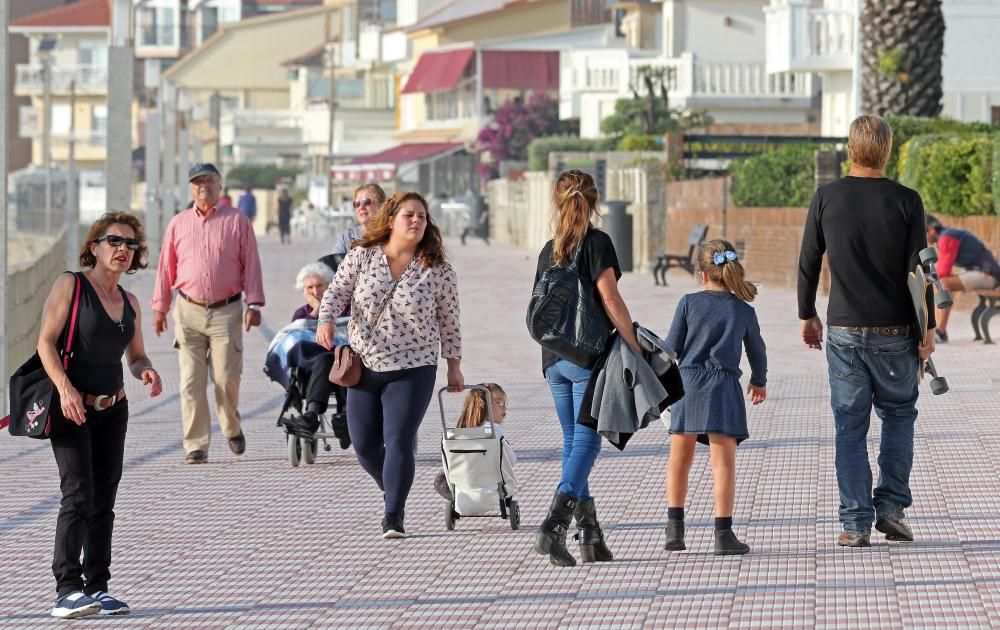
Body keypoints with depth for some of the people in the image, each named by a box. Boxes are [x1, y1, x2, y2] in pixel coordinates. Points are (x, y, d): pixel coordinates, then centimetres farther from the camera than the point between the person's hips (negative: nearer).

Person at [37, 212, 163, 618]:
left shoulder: (129, 302, 12)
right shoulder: (71, 286, -5)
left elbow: (136, 355, 21)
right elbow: (46, 341, -11)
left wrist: (146, 370, -3)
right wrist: (65, 388, -25)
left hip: (113, 410, 6)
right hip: (72, 409, -6)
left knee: (104, 500, 7)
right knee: (78, 494, -15)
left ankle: (97, 587, 12)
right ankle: (67, 589, -18)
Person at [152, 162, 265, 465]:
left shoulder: (237, 222, 4)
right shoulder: (178, 224, 11)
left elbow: (251, 265, 3)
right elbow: (166, 267, 14)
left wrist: (254, 304, -3)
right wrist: (160, 306, 11)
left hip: (226, 311, -2)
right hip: (188, 312, 2)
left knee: (226, 378, -1)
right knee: (191, 382, -3)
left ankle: (232, 430, 25)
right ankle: (196, 445, 0)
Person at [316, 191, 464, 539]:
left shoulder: (439, 271, -4)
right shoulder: (362, 257, -2)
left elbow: (448, 321, 4)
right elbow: (336, 291, 1)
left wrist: (454, 365, 7)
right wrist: (326, 320, -18)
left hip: (412, 370, -3)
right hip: (364, 367, 3)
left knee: (399, 442, -12)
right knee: (364, 444, 8)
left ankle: (393, 517, -7)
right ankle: (393, 492, 35)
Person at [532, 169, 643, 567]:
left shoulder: (549, 250, 11)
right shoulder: (596, 243, -6)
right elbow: (610, 299, -13)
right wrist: (634, 345, -9)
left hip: (555, 358, 6)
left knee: (573, 442, 10)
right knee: (586, 441, -6)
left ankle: (590, 535, 9)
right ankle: (554, 525, -22)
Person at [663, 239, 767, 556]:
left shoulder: (689, 303, 0)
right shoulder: (744, 311, 3)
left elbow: (672, 348, 2)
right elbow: (757, 351, 15)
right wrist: (759, 382, 34)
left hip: (686, 384, 1)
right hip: (723, 387, -1)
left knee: (679, 458, 14)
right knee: (723, 461, -2)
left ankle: (674, 526, 13)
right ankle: (723, 533, -7)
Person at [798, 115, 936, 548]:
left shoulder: (826, 198, -2)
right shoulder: (906, 202, -6)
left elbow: (808, 264, 3)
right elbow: (918, 270, -6)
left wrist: (807, 316, 16)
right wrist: (928, 329, 1)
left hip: (844, 330, 1)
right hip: (894, 332, -1)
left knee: (849, 426, 5)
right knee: (899, 414, 17)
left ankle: (855, 523, 2)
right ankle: (891, 507, 7)